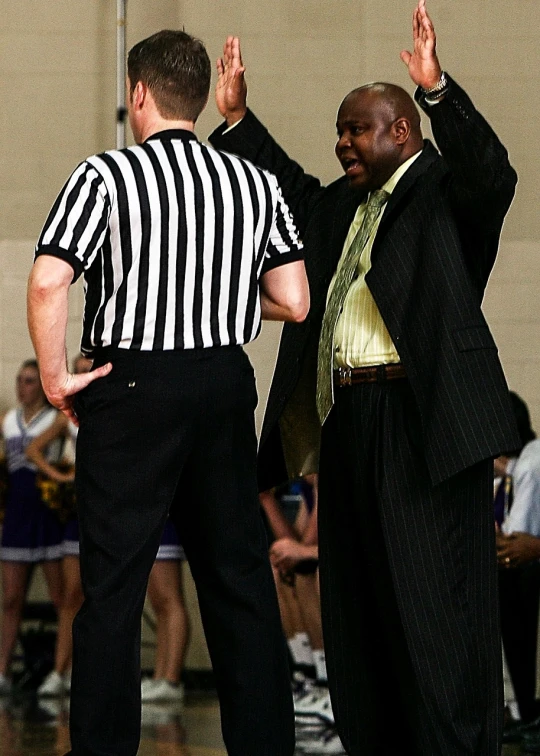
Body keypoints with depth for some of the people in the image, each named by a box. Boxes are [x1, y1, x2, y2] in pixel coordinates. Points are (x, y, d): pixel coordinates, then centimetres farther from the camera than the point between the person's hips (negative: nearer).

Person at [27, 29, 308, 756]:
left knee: (113, 581, 2)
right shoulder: (255, 183, 5)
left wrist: (56, 376, -6)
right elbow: (293, 302, 3)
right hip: (225, 382, 4)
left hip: (133, 387, -4)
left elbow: (47, 283, -18)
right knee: (239, 572, 11)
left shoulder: (106, 175, -8)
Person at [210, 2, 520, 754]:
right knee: (359, 599, 10)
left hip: (423, 416, -9)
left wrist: (437, 89, -31)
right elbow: (290, 188, 36)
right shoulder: (341, 207, 21)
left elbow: (492, 174, -20)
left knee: (435, 595, -9)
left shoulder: (442, 190, -2)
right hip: (348, 419, 9)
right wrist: (236, 119, 29)